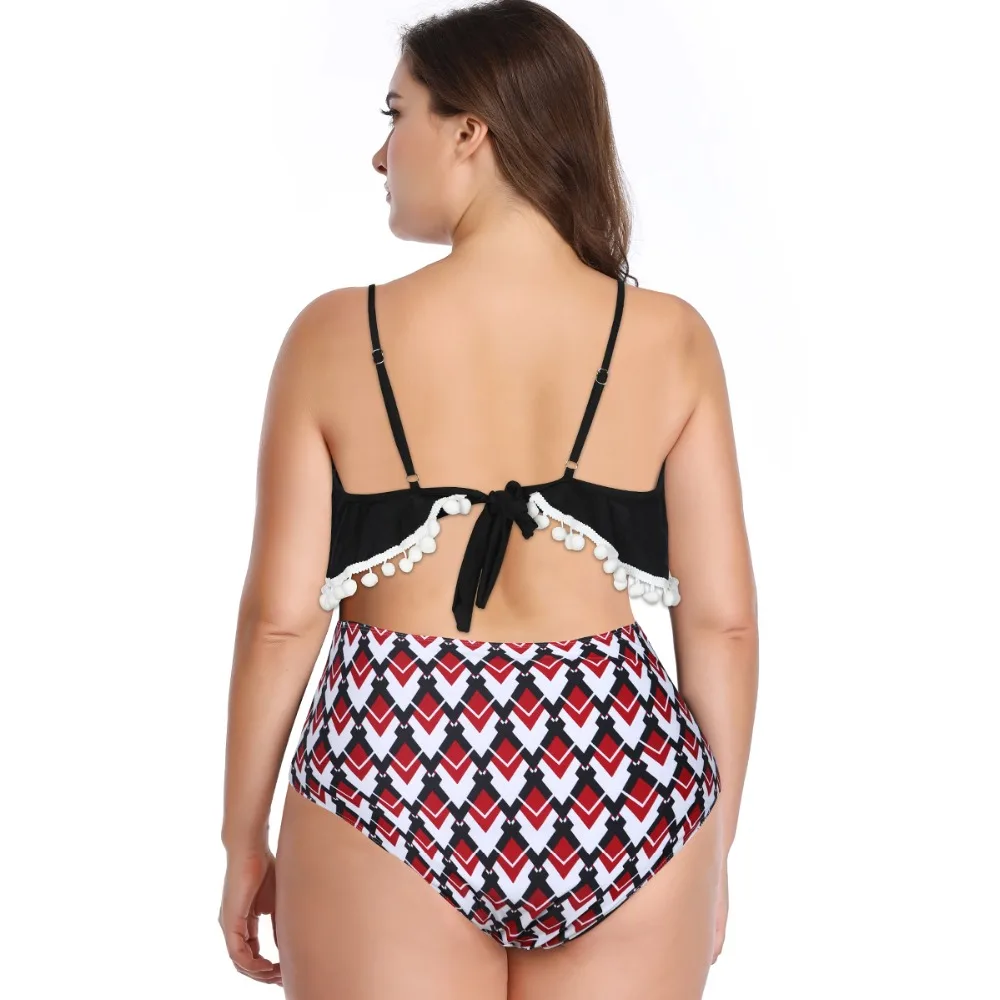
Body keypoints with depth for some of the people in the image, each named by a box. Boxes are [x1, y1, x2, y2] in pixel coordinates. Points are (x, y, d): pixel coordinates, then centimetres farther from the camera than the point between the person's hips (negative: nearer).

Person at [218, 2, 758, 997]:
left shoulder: (336, 335, -6)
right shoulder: (670, 339, -2)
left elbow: (281, 618, -4)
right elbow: (723, 618, -1)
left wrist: (244, 842, 8)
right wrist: (712, 846, 11)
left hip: (392, 768, -1)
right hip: (623, 783, 2)